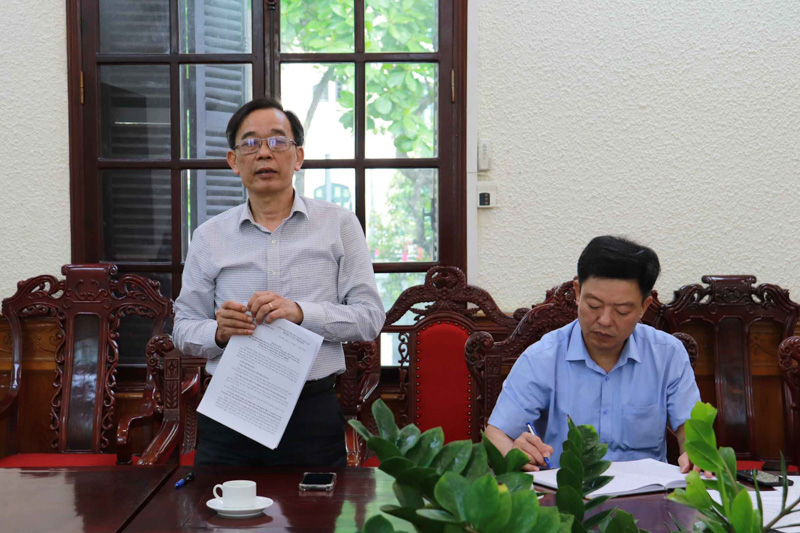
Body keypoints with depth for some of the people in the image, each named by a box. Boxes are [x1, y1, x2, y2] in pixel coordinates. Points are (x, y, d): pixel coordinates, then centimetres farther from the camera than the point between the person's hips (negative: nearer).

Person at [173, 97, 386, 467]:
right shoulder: (209, 237, 9)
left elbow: (370, 317, -2)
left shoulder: (339, 225, 4)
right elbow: (183, 329, 9)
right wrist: (219, 333, -12)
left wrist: (301, 312, -17)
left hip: (312, 412, -1)